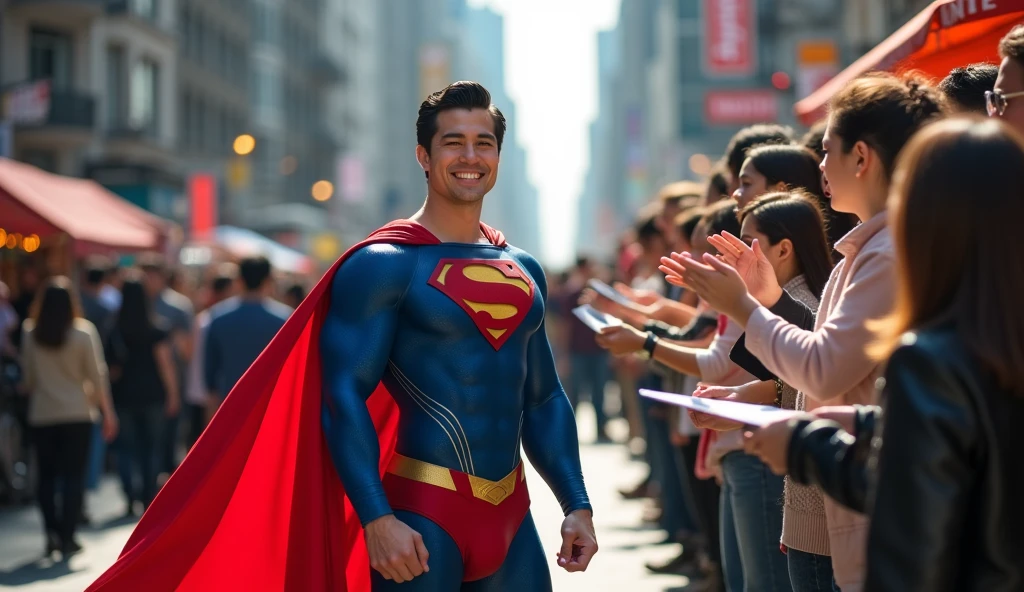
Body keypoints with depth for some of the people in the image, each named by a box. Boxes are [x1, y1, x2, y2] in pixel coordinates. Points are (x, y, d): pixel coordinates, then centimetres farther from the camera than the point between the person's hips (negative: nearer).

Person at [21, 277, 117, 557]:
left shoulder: (30, 334, -3)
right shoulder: (84, 332, -8)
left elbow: (29, 376, 4)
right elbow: (96, 373, -5)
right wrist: (107, 409, 2)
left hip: (42, 415, 2)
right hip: (77, 413, -2)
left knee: (47, 475, 11)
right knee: (73, 475, 3)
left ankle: (52, 532, 4)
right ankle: (67, 536, -1)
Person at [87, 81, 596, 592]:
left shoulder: (525, 271, 14)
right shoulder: (384, 265, -7)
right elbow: (344, 397, -14)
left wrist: (578, 505, 11)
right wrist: (376, 518, -22)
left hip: (511, 516, 7)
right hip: (423, 517, -6)